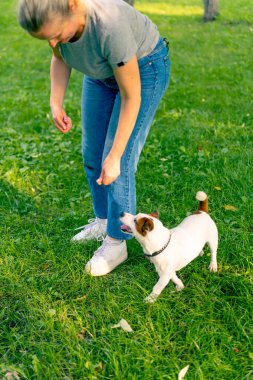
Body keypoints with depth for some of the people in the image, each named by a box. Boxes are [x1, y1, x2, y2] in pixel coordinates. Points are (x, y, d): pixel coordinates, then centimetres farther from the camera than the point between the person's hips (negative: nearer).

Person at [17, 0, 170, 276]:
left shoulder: (110, 26, -42)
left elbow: (132, 97, -30)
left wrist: (115, 156, -27)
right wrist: (56, 104, -16)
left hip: (143, 69, -7)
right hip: (104, 67, 7)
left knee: (119, 163, -8)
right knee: (92, 153, 10)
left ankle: (116, 243, 10)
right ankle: (104, 221, 31)